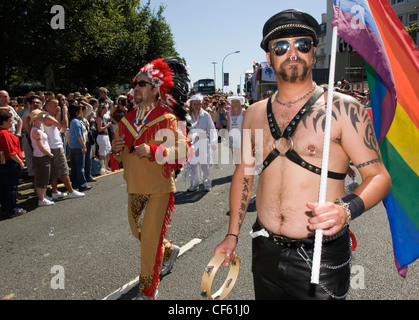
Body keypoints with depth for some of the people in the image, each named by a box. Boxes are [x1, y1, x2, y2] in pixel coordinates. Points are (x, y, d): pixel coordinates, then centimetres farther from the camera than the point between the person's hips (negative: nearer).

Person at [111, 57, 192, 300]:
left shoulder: (167, 118, -11)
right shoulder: (128, 119, 8)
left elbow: (184, 151, -20)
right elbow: (123, 157, 18)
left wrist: (153, 150, -30)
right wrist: (117, 149, -5)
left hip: (159, 188, -7)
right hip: (135, 187, 7)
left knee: (150, 238, -3)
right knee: (138, 231, 20)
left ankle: (148, 291, 16)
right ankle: (169, 250, 48)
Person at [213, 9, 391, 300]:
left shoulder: (343, 109, -9)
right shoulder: (254, 114, 4)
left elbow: (379, 175, -7)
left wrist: (347, 209, -28)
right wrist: (232, 234, 10)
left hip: (321, 257, -3)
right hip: (265, 251, 4)